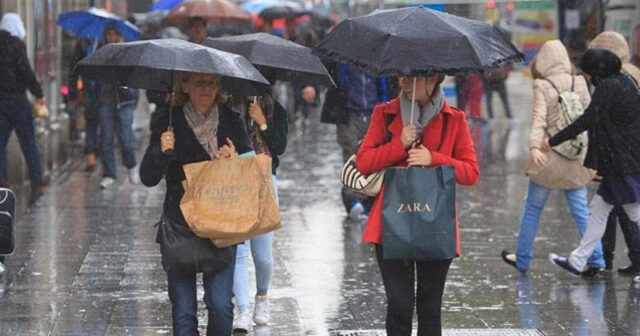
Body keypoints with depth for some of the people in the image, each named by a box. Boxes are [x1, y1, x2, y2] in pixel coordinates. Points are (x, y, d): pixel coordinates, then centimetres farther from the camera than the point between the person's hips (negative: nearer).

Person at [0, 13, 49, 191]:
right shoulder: (16, 44, -11)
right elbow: (26, 71, -16)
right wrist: (38, 93, -10)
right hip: (16, 98, -6)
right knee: (28, 140, 2)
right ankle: (37, 180, 6)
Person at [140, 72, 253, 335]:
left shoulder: (231, 121, 6)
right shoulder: (168, 124, 0)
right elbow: (148, 178, -2)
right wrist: (161, 151, -21)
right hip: (180, 227, -1)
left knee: (221, 305, -9)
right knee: (183, 310, -1)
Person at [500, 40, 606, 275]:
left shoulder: (542, 87, -8)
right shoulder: (579, 83, 2)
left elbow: (539, 120, -20)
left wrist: (534, 147, -30)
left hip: (549, 158, -3)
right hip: (576, 157, 3)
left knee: (532, 209, 10)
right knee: (581, 210, 8)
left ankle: (522, 259, 20)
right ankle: (596, 259, 3)